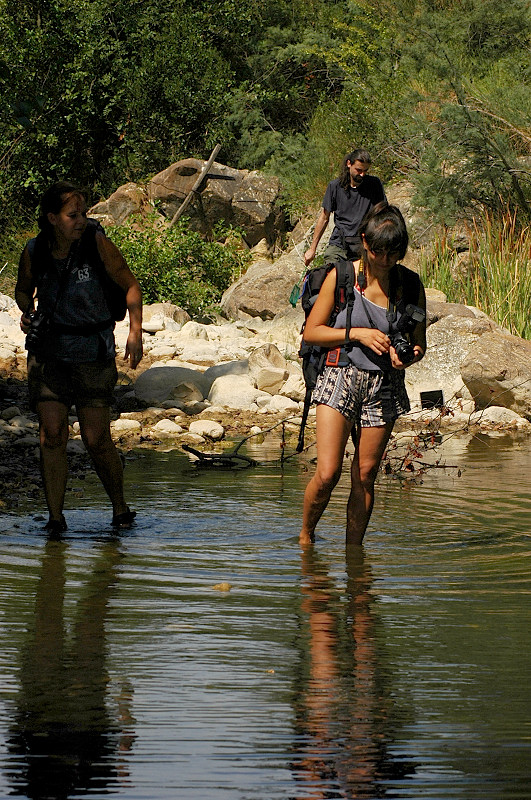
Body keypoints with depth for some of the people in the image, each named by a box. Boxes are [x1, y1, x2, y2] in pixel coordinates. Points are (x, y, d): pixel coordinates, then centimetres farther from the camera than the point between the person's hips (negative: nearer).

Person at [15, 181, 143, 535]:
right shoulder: (34, 252, -3)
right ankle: (56, 517, 1)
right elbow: (24, 289, 17)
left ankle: (120, 508, 20)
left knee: (97, 440, -3)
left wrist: (136, 332, -9)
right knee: (52, 433, -8)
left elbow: (131, 284, 1)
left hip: (94, 352, -2)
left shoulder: (97, 243, -10)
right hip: (48, 350, 2)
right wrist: (27, 311, -4)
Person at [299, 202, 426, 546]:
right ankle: (305, 537, 15)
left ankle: (354, 549, 18)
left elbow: (419, 343, 10)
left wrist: (407, 355, -13)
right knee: (327, 474, -10)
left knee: (365, 476, 3)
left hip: (384, 387, 2)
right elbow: (312, 331, -1)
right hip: (341, 377, -2)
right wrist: (357, 334, -13)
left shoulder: (410, 283, 3)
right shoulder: (341, 276, -5)